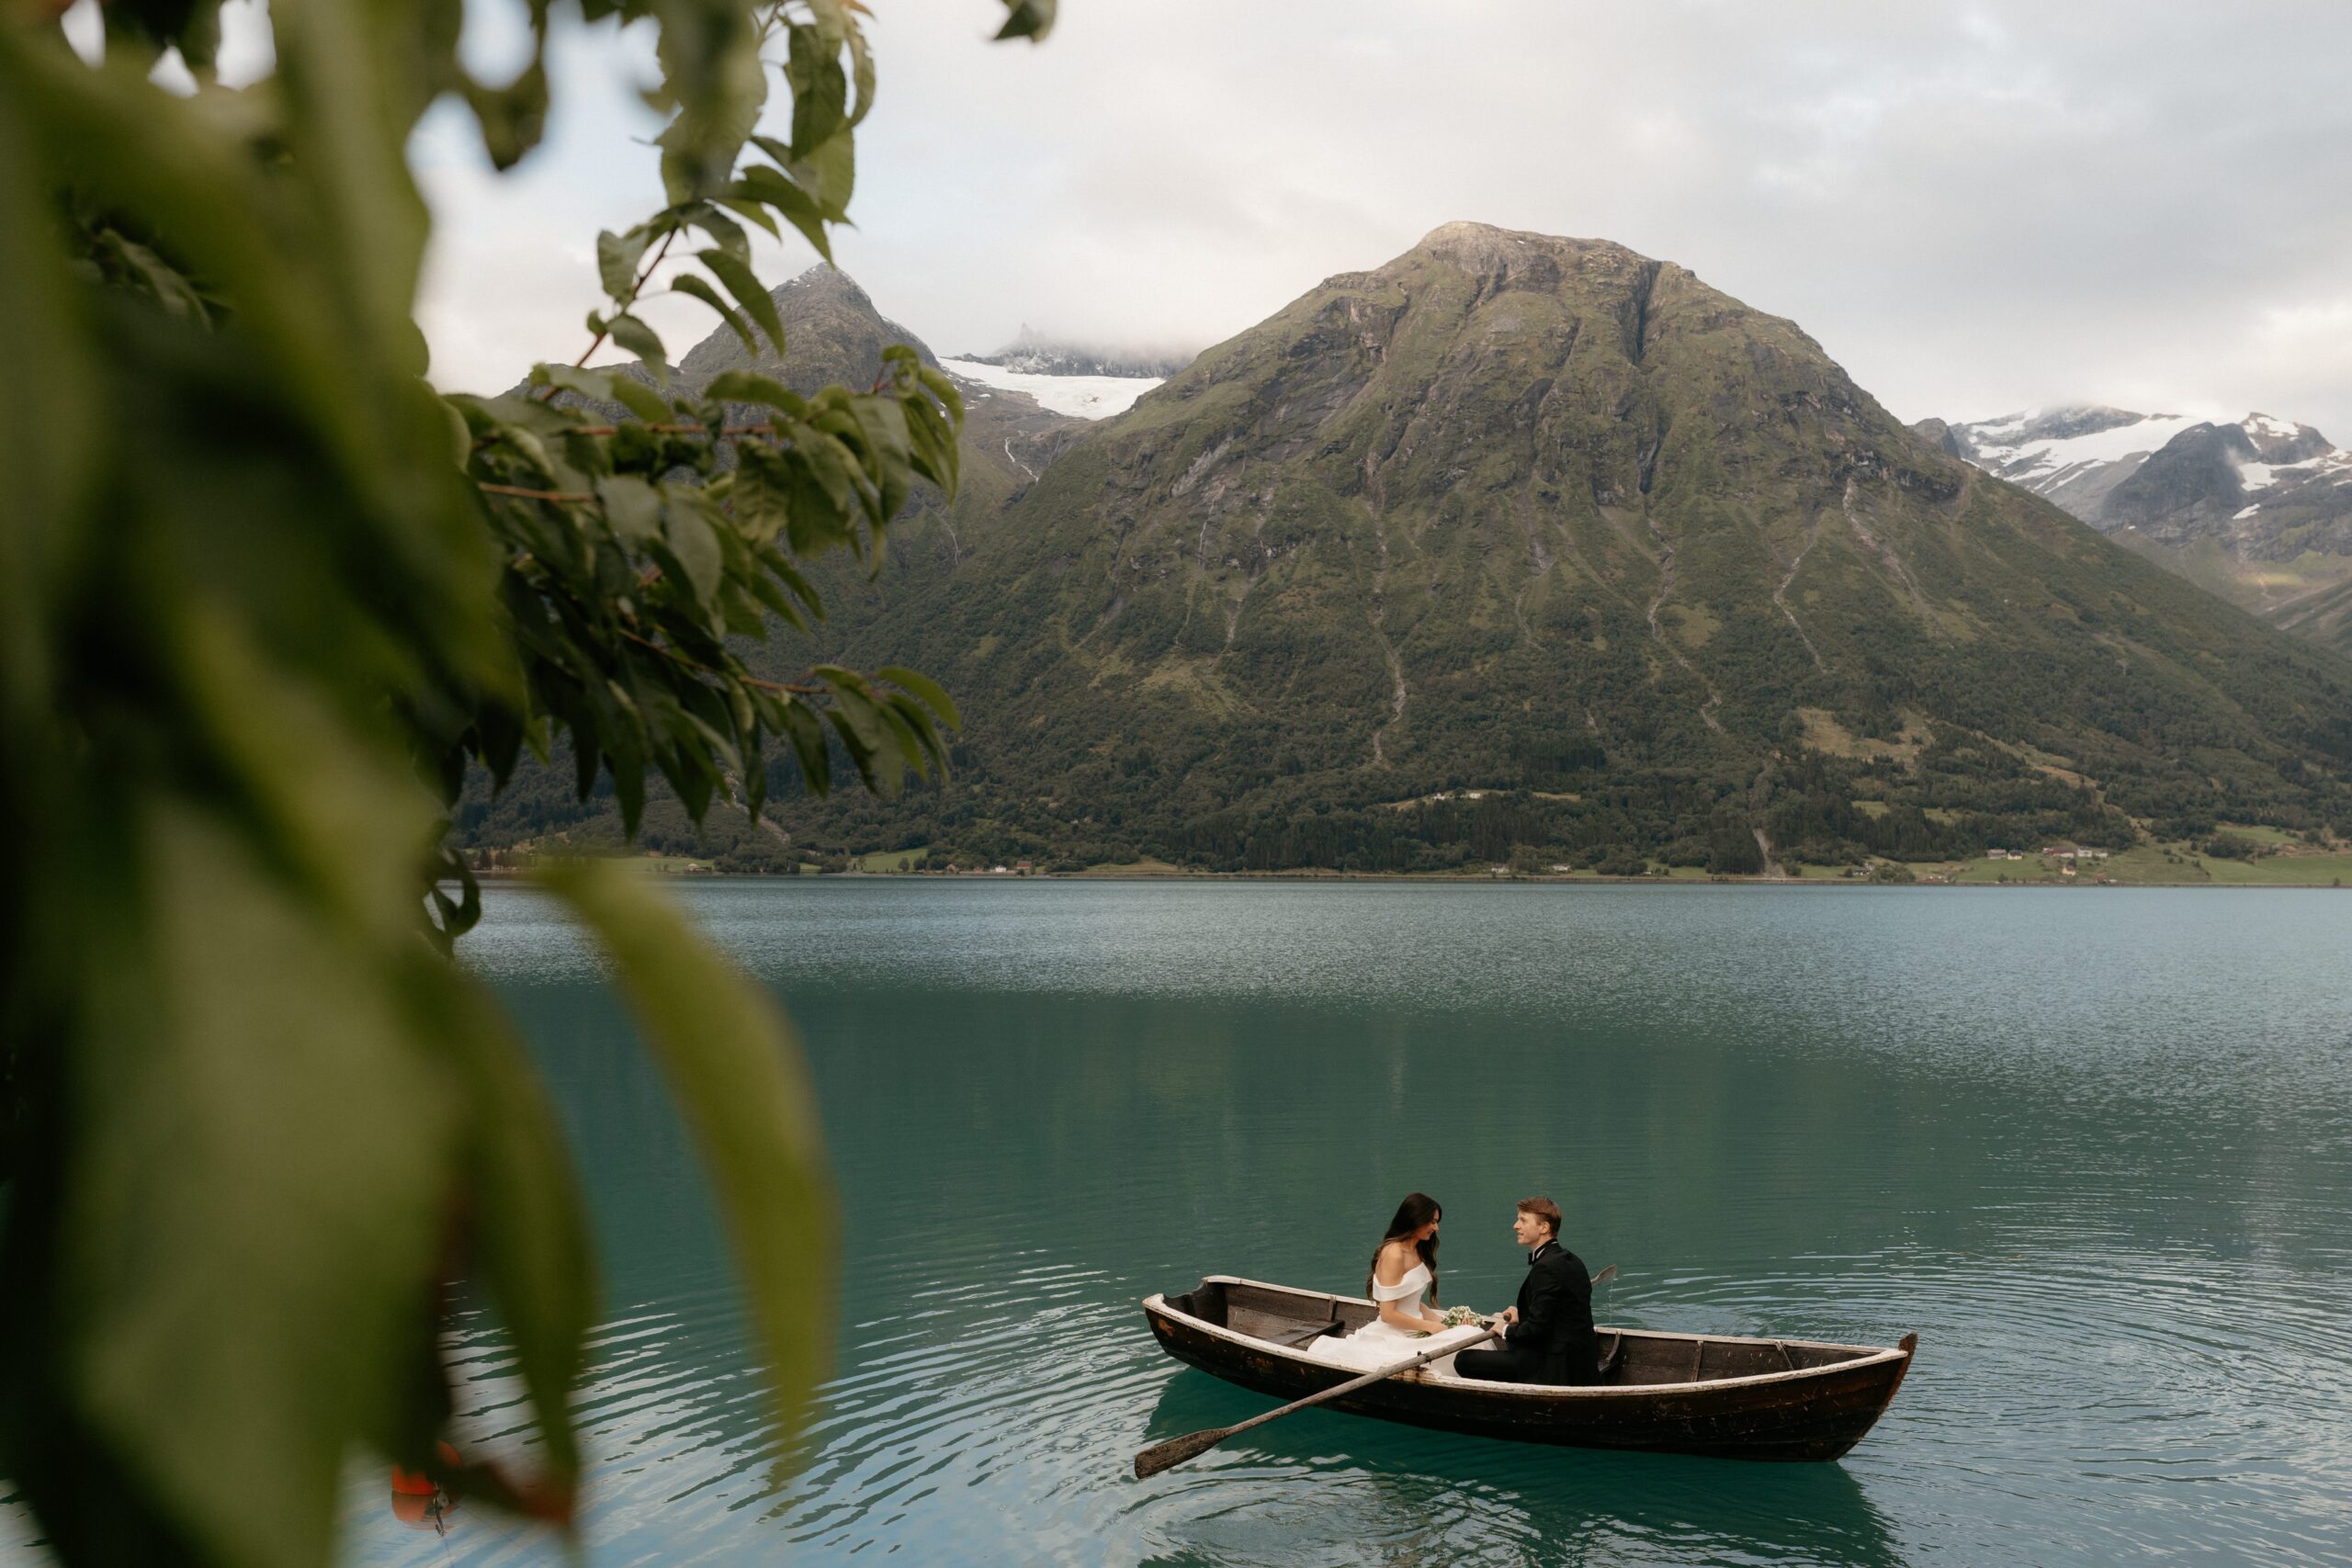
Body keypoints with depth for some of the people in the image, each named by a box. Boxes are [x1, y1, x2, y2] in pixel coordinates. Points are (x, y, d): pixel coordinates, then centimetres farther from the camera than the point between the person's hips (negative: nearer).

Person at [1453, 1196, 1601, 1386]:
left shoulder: (1546, 1267, -19)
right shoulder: (1570, 1260, 11)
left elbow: (1536, 1329, -20)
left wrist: (1506, 1331, -2)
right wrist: (1521, 1315, 12)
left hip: (1554, 1368, -10)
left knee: (1464, 1360, -12)